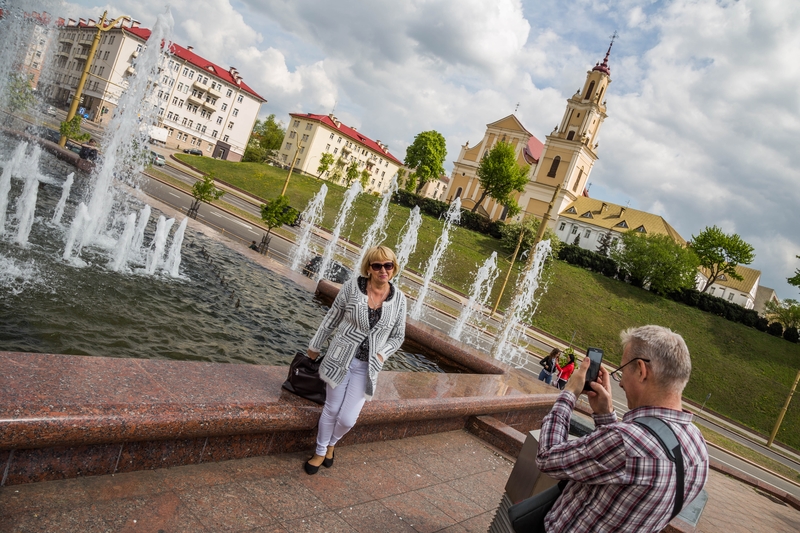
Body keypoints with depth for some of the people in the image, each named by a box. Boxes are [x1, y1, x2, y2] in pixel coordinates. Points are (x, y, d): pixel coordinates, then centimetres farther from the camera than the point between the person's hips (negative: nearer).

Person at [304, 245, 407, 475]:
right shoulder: (352, 286, -9)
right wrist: (315, 346, 11)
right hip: (340, 358, -1)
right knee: (332, 409, 10)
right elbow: (331, 319, 2)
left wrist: (382, 354, -9)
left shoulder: (399, 299, -4)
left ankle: (331, 444, 35)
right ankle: (320, 452, 35)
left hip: (367, 367, 1)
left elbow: (397, 336, 7)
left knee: (347, 419, 1)